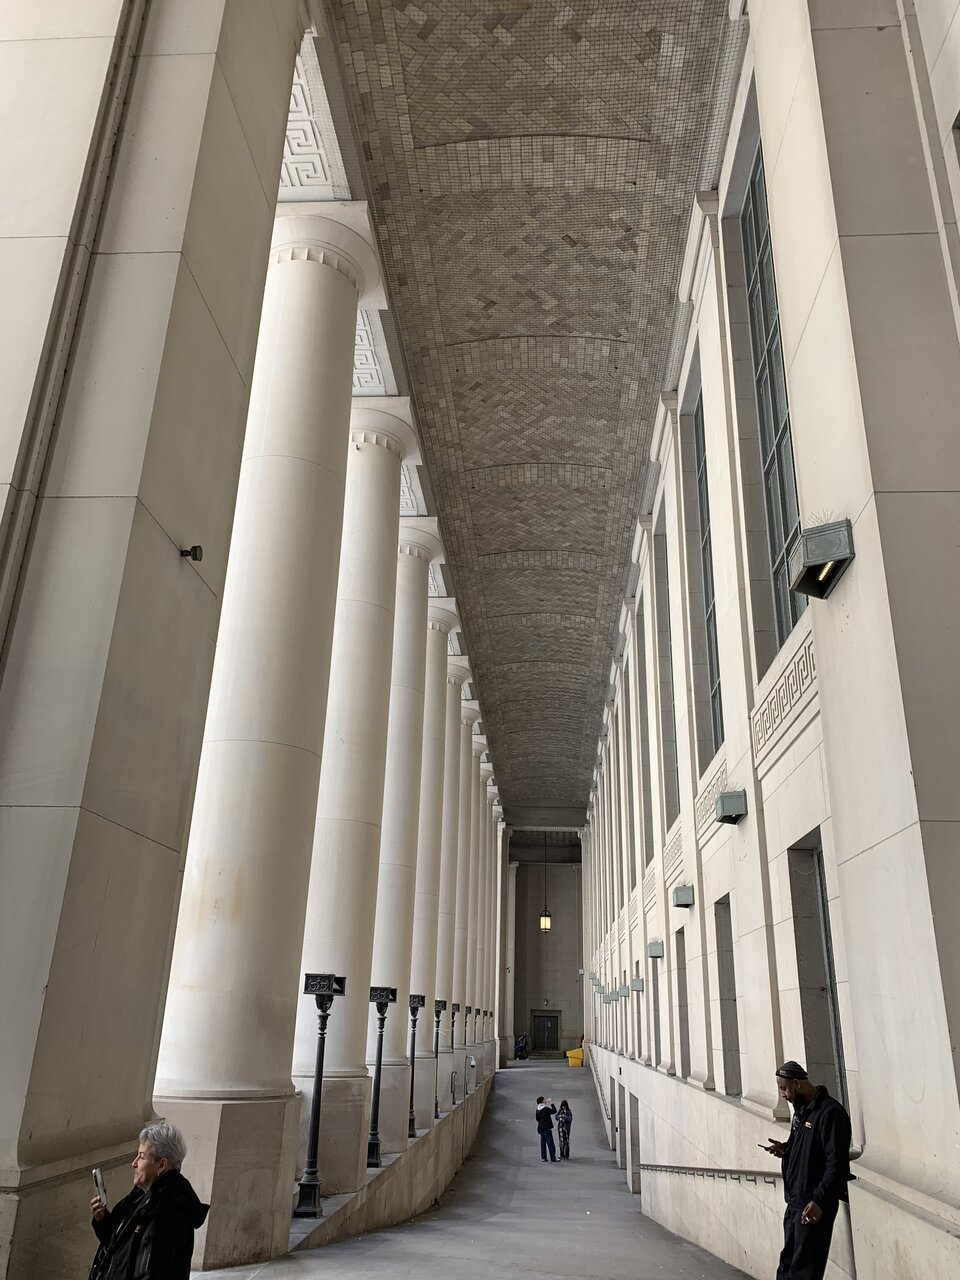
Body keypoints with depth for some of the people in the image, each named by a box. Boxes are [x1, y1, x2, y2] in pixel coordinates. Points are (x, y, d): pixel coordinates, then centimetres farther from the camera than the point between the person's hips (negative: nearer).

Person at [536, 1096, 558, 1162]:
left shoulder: (538, 1110, 6)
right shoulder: (546, 1109, -17)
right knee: (550, 1144, -4)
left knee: (543, 1143, 13)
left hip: (541, 1128, 8)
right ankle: (553, 1159, -4)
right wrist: (551, 1104, -1)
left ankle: (543, 1157, 13)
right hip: (547, 1128, -8)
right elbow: (554, 1111, -8)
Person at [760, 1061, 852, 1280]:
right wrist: (784, 1149, 4)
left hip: (814, 1205, -9)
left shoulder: (829, 1112, -17)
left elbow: (837, 1163, -21)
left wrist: (819, 1201, -24)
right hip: (794, 1202, 9)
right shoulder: (802, 1110, 13)